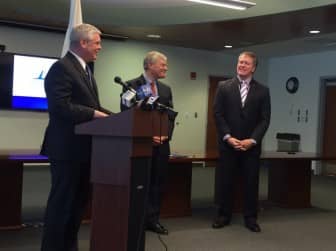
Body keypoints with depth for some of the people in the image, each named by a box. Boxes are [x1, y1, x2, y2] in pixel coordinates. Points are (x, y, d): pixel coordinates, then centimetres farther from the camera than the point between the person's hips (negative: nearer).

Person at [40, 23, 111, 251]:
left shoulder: (85, 70, 18)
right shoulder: (62, 68, -13)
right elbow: (60, 106, -23)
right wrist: (94, 114, -22)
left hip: (84, 147, 10)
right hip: (67, 147, -10)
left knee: (79, 200, 16)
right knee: (61, 201, -1)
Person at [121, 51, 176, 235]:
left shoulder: (166, 89, 14)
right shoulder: (132, 85, -4)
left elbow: (171, 116, 12)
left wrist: (166, 135, -5)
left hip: (161, 143, 6)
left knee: (157, 182, 8)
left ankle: (152, 219, 18)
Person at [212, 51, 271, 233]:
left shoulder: (262, 91, 5)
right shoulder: (224, 87, 4)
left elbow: (265, 119, 0)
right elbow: (218, 114, -2)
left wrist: (252, 140, -11)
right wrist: (228, 137, -11)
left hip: (251, 145, 1)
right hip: (228, 143, 0)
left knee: (251, 182, 6)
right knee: (224, 181, 4)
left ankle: (250, 218, 18)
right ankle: (223, 215, 18)